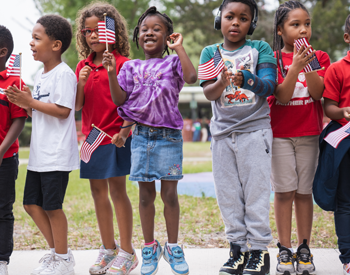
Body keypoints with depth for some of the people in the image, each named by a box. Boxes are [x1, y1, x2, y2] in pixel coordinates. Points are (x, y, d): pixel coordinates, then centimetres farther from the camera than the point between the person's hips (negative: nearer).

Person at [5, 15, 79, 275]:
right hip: (39, 153, 9)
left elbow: (63, 111, -20)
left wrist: (31, 102, -18)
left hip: (56, 155, -9)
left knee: (51, 206, -3)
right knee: (32, 203, 11)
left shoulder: (63, 73, -13)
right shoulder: (40, 75, 15)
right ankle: (56, 250, 24)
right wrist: (25, 102, 1)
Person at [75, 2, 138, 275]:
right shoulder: (83, 66, 10)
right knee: (98, 191, 11)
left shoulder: (122, 63, -7)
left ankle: (127, 252, 5)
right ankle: (108, 249, 22)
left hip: (115, 137, -6)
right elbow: (77, 105, 9)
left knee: (117, 190, -4)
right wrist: (81, 84, -9)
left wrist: (124, 132, -19)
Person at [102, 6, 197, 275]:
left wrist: (179, 48, -11)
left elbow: (191, 77, -18)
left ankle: (173, 248, 16)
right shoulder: (131, 67, 11)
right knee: (146, 194, 8)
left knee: (169, 193, 1)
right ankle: (150, 248, 20)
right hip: (141, 134, 2)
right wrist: (111, 72, -6)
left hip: (169, 135, -2)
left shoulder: (173, 62, 3)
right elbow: (119, 99, 3)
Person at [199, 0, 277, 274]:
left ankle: (259, 250, 7)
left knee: (256, 192, -2)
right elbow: (208, 93, -7)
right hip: (222, 133, 3)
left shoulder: (260, 49, -1)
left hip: (255, 130, -3)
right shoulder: (210, 53, 5)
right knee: (228, 195, 7)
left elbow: (269, 85, -14)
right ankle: (238, 249, 18)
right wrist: (221, 83, -29)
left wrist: (245, 79, -33)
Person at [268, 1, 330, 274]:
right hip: (280, 134, -1)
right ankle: (285, 250, 7)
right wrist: (295, 65, -24)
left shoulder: (319, 57, 5)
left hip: (309, 134, 2)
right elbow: (282, 95, -12)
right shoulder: (273, 59, -2)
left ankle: (304, 249, 12)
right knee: (284, 191, -1)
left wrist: (308, 65, -22)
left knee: (304, 192, 5)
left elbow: (318, 92, -7)